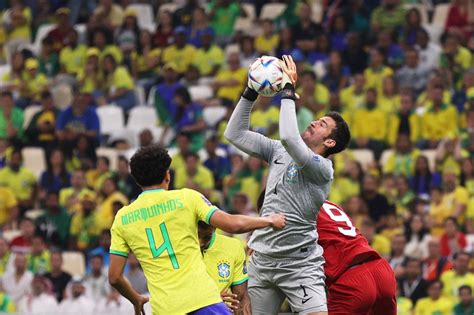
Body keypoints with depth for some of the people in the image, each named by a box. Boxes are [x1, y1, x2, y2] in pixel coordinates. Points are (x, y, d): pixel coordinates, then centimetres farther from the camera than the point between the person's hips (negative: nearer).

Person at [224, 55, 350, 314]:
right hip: (262, 260, 6)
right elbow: (235, 134, 12)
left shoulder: (322, 168, -11)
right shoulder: (279, 151, 11)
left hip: (300, 265, -6)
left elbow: (289, 137, -28)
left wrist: (288, 89, -20)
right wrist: (251, 92, 2)